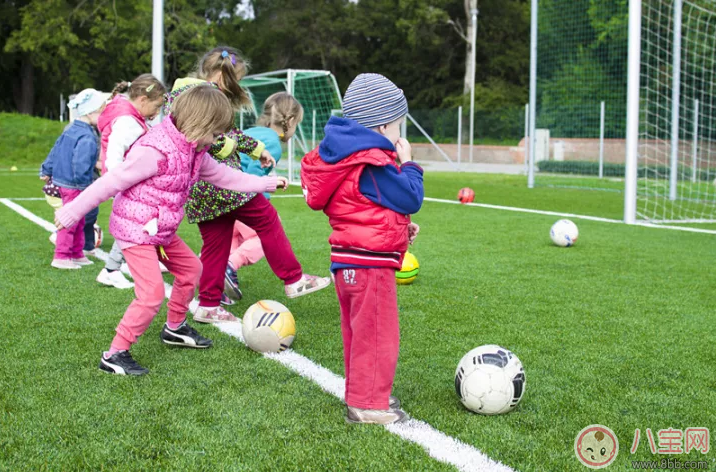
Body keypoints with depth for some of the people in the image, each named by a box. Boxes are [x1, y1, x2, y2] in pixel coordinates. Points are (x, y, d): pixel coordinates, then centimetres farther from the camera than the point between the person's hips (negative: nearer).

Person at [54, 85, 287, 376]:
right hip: (135, 229, -10)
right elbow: (112, 182, -23)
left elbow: (222, 175, 18)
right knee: (152, 293, -15)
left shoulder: (194, 151, 3)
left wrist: (264, 184, 21)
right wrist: (73, 211, -18)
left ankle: (175, 328, 40)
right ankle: (115, 355, -5)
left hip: (161, 231, 10)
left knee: (190, 268, 20)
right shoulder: (155, 151, -27)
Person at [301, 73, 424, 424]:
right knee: (378, 334, -3)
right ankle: (368, 405, 3)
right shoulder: (373, 164, -20)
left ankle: (362, 393, 31)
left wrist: (400, 226, 15)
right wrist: (408, 164, -1)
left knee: (359, 332, 19)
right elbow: (410, 199, -16)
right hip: (370, 263, -11)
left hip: (348, 261, 11)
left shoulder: (348, 156, 13)